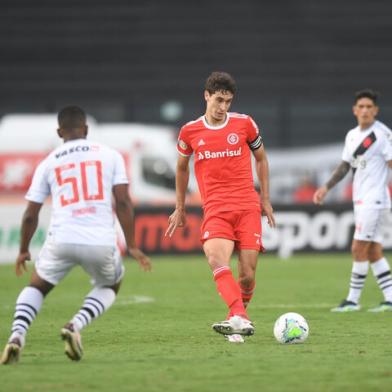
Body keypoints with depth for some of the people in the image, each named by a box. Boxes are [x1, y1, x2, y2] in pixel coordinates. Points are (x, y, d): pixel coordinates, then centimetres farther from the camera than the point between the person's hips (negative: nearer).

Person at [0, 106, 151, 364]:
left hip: (62, 239, 1)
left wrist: (24, 250, 29)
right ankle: (77, 325, 1)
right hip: (101, 242, -1)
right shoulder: (110, 156, 9)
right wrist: (132, 246, 6)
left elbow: (31, 215, 14)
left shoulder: (48, 163, 12)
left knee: (37, 287, 25)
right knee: (110, 286, 29)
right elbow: (123, 203, 1)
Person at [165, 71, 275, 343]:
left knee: (248, 274, -5)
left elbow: (261, 158, 19)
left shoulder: (244, 124, 5)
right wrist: (180, 208, 27)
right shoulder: (190, 132, 7)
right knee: (216, 259, -29)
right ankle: (239, 318, -42)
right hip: (215, 209, 0)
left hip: (248, 207, 0)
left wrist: (265, 199, 17)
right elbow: (182, 167, 24)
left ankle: (240, 316, 22)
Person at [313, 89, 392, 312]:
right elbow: (345, 166, 23)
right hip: (360, 200, 8)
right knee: (374, 251, 7)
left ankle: (353, 300, -1)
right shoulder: (352, 135, 14)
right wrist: (326, 188, 16)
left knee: (359, 249, -8)